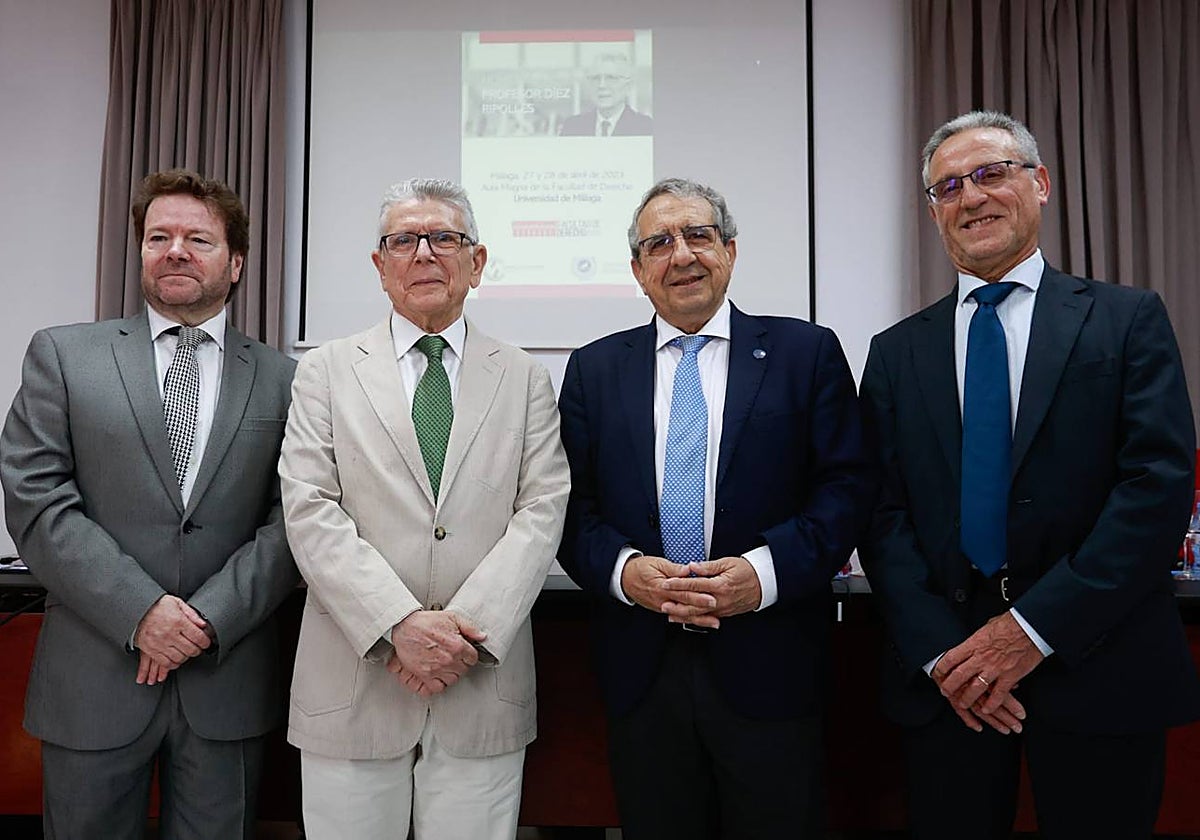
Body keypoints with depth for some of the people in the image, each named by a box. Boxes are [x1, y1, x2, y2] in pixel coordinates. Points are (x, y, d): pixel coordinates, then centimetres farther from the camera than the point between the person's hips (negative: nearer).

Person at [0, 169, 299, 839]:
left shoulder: (282, 378, 3)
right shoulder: (64, 354, 3)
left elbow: (293, 520, -2)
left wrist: (210, 617, -12)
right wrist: (140, 612, -13)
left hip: (229, 680, 1)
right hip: (93, 682, 0)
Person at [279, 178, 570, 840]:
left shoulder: (525, 379, 8)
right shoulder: (326, 371, 5)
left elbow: (542, 511, -1)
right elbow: (309, 511, -5)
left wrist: (469, 626, -13)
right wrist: (399, 624, -15)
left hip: (483, 692, 1)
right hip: (352, 687, 0)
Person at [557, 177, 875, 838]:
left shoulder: (807, 353, 3)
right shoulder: (594, 369, 9)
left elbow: (847, 486, -3)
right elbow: (571, 504, 4)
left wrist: (767, 571, -17)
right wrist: (622, 568, -14)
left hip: (768, 665, -1)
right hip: (641, 667, 2)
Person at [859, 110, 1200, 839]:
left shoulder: (1128, 320, 2)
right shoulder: (897, 353, 8)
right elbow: (884, 514, 2)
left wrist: (1036, 627, -15)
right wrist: (938, 651, -10)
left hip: (1099, 672, -1)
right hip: (946, 678, 2)